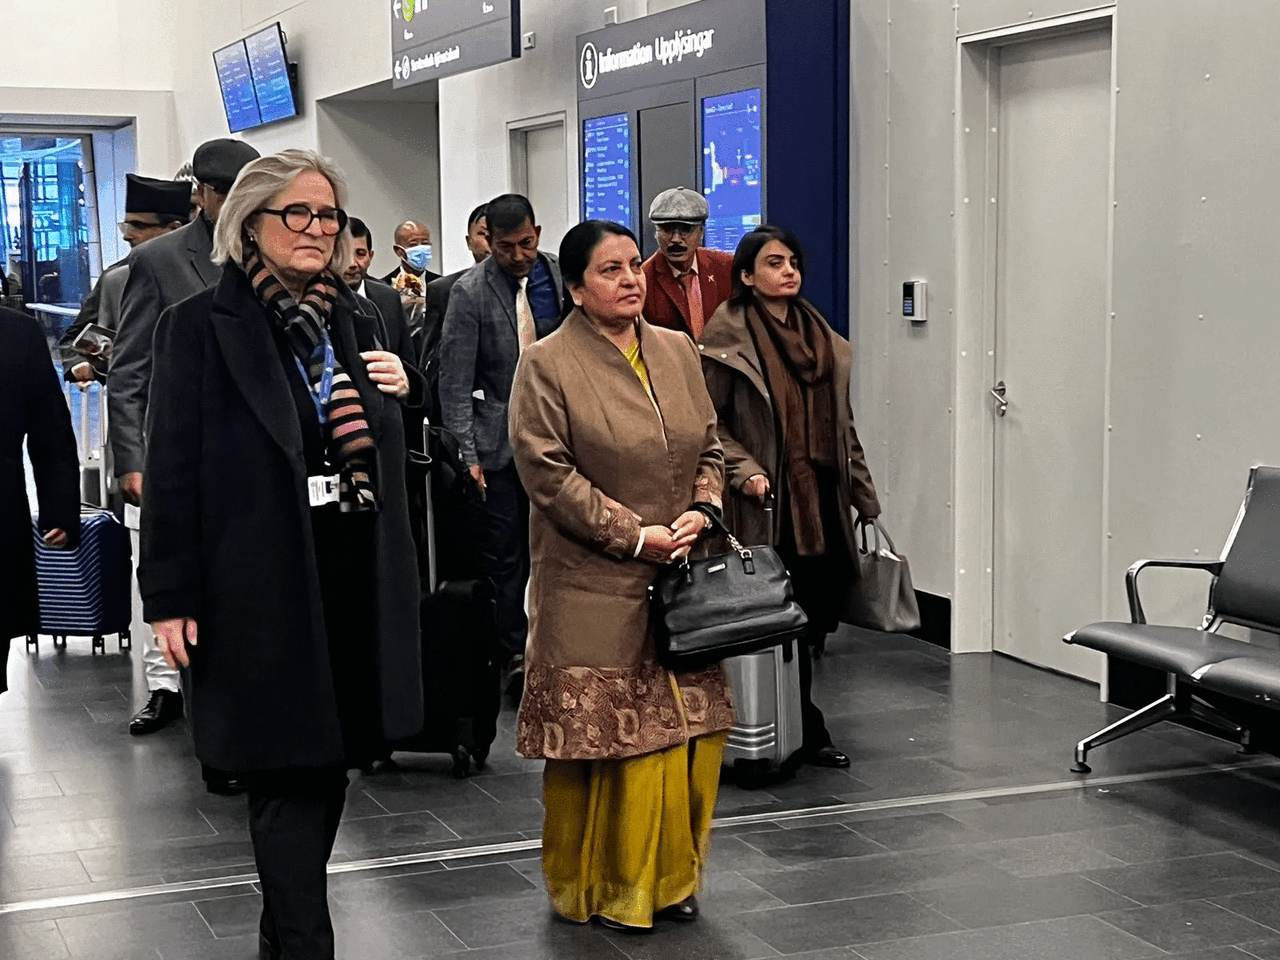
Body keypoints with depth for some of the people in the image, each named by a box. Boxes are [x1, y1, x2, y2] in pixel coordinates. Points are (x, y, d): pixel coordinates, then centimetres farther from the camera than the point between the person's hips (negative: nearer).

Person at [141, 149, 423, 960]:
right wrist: (172, 596, -13)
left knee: (330, 760, 13)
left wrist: (397, 393, 0)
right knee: (288, 774, -3)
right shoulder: (202, 326, -5)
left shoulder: (354, 322, 12)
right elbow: (174, 470, -9)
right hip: (263, 586, -6)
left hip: (356, 580, 6)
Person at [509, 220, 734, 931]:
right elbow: (547, 472, -12)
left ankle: (671, 875, 22)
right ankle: (606, 887, 15)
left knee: (690, 732, 6)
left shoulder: (677, 351, 12)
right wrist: (637, 535, -14)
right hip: (595, 590, -5)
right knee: (607, 738, -1)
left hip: (680, 577, 5)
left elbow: (708, 446, 17)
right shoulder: (547, 365, -6)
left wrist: (701, 510, -3)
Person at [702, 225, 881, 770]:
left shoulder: (820, 336, 16)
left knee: (819, 610, 3)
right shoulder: (727, 336, -4)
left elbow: (841, 423, 19)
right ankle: (804, 733, 8)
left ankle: (796, 731, 16)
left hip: (821, 499, 6)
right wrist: (744, 469, -19)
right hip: (767, 503, -6)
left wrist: (865, 499, 17)